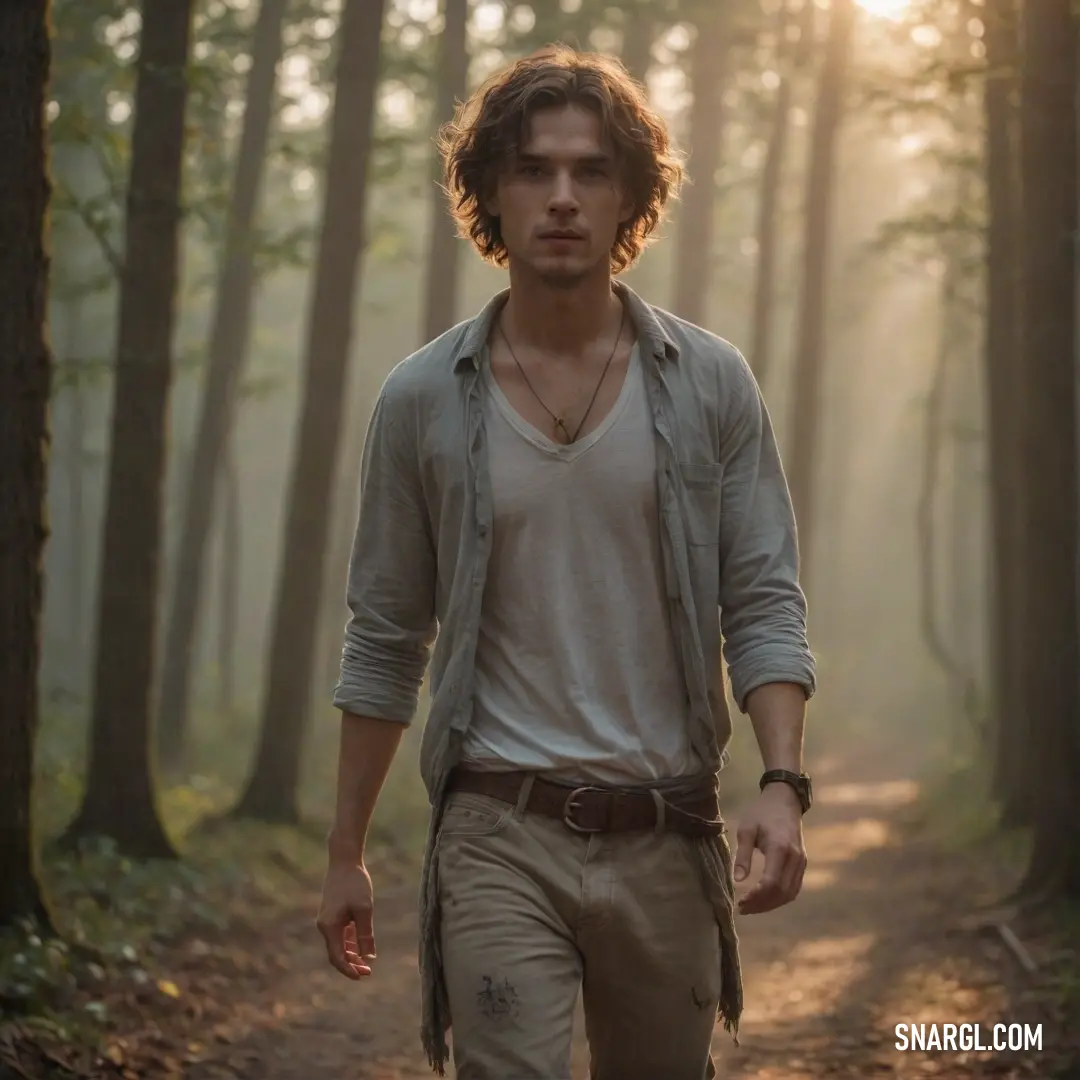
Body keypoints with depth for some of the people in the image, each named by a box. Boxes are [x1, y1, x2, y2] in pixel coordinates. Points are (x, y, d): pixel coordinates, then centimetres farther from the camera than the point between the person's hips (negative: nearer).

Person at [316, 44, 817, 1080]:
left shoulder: (710, 385, 2)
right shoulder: (423, 401, 1)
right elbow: (384, 644, 7)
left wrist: (781, 782, -15)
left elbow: (764, 607, 1)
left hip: (667, 837, 2)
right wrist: (344, 853, 7)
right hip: (501, 837, -1)